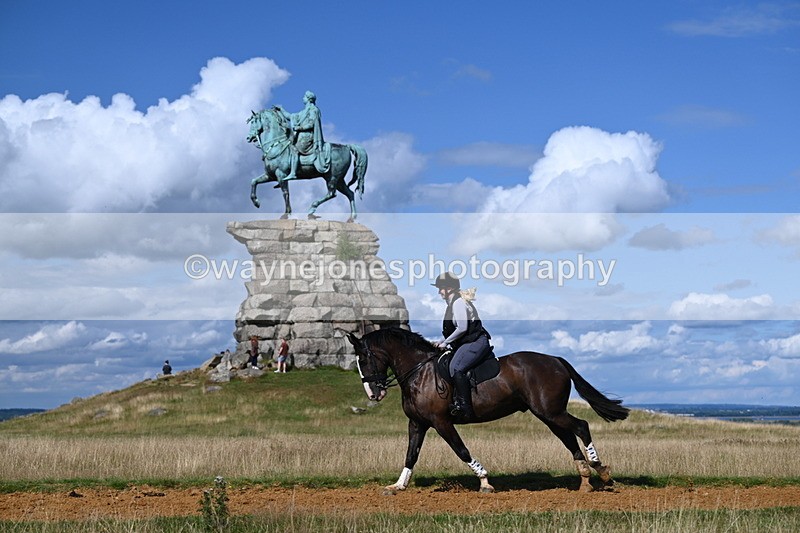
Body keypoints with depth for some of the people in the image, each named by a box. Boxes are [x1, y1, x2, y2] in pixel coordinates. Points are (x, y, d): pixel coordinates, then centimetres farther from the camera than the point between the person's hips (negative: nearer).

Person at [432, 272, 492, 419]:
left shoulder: (458, 303, -14)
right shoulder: (453, 303, 17)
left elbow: (462, 328, -19)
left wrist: (445, 342, -11)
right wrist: (442, 341, 13)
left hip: (476, 343, -12)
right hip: (469, 342, 12)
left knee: (456, 368, -26)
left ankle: (465, 407, -27)